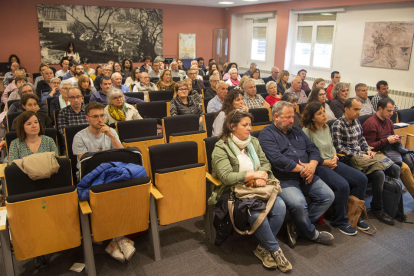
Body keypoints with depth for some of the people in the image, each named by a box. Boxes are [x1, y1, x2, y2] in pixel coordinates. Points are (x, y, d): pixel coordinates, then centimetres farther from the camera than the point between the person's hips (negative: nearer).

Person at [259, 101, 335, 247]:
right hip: (284, 180, -7)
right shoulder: (266, 134, -3)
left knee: (328, 195, -6)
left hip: (306, 176, 8)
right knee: (298, 202, -30)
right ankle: (312, 234, 2)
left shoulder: (296, 130, 21)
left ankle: (297, 226, 2)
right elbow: (277, 159, -17)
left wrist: (312, 165, -7)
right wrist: (301, 168, -14)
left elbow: (313, 149, 15)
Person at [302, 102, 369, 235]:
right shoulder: (307, 131, -13)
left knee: (361, 179, -5)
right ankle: (339, 221, -3)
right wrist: (324, 162, -12)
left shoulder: (326, 127, 13)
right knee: (342, 186, -29)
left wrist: (334, 157, 4)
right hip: (318, 167, -9)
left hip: (332, 163, 9)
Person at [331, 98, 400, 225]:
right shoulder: (338, 125, -12)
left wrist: (368, 150, 4)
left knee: (395, 169, -4)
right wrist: (359, 155, -16)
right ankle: (377, 209, -8)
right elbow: (339, 147, -17)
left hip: (362, 154, 9)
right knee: (379, 174, -27)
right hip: (350, 158, -9)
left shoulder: (356, 121, 13)